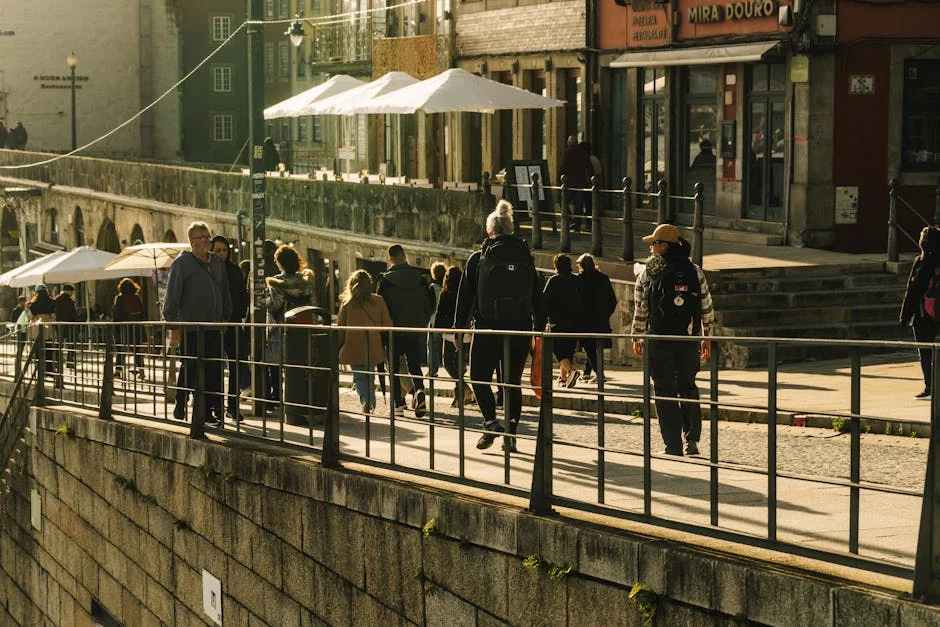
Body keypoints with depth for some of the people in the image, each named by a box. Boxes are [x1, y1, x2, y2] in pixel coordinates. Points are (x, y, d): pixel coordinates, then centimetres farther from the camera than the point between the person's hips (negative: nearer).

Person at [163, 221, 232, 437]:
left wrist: (226, 318, 17)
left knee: (213, 373, 4)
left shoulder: (217, 263, 13)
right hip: (190, 328, -5)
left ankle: (205, 412, 14)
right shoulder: (182, 263, -4)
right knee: (191, 370, -5)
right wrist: (173, 327, -10)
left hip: (213, 328, 5)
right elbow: (172, 296, -6)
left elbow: (225, 293, 23)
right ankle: (180, 405, 8)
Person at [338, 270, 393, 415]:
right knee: (370, 376, 16)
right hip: (373, 348, 1)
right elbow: (387, 324, 1)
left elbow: (340, 328, 2)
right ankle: (371, 404, 13)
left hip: (354, 348, -1)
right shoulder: (378, 301, -1)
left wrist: (338, 349, 12)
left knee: (359, 377, 6)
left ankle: (365, 402, -16)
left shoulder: (346, 303, -2)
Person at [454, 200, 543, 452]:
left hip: (488, 329, -3)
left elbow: (465, 296, -1)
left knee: (479, 377, 9)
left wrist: (459, 328, 5)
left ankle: (491, 422, -11)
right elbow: (537, 297, 9)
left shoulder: (478, 259, -2)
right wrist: (540, 328, 14)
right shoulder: (526, 258, 6)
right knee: (513, 382, 10)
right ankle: (510, 435, 8)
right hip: (520, 330, 3)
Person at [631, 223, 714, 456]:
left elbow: (640, 308, -3)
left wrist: (637, 338, 8)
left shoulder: (648, 273, -4)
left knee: (665, 392, 4)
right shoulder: (695, 272, 3)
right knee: (688, 387, 19)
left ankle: (673, 446, 2)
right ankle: (692, 439, 8)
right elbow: (707, 307, 5)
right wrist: (707, 337, 14)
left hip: (659, 340, -3)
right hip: (689, 340, 3)